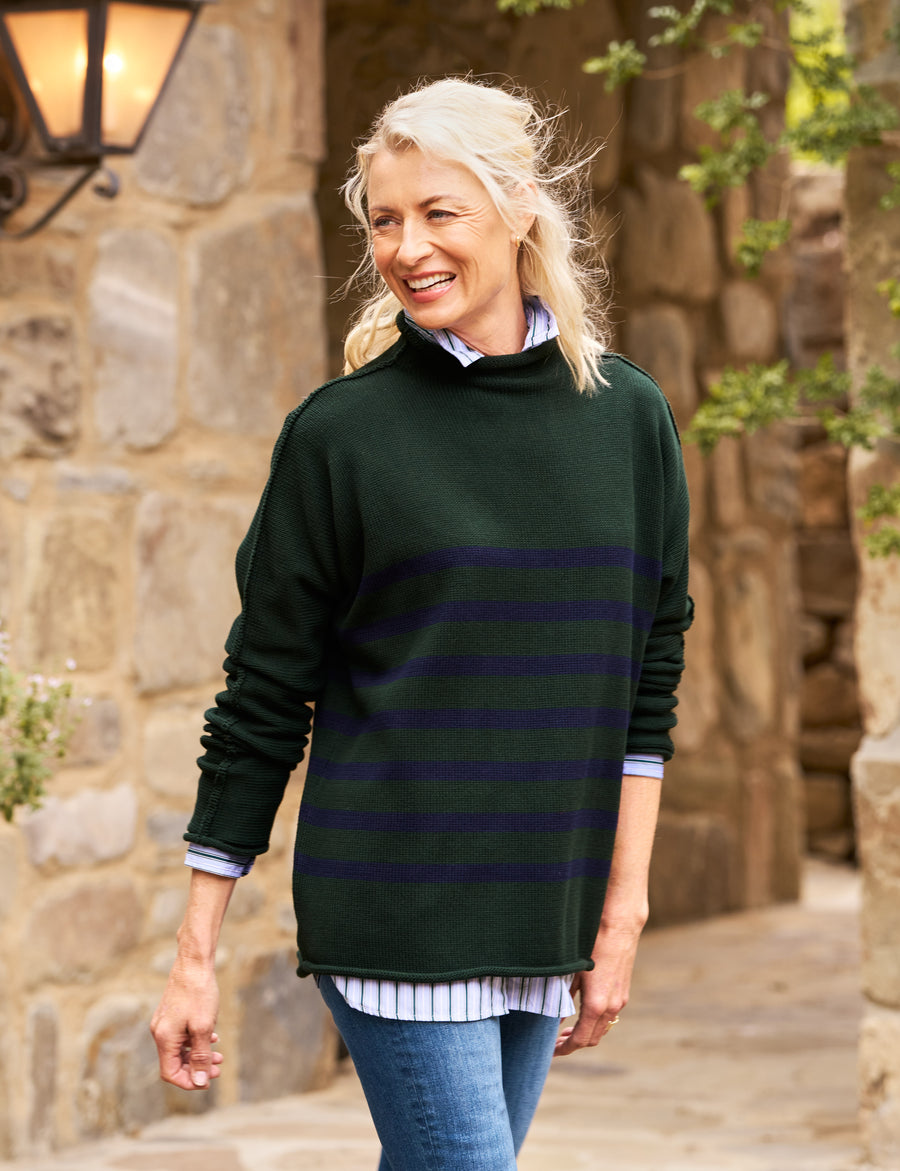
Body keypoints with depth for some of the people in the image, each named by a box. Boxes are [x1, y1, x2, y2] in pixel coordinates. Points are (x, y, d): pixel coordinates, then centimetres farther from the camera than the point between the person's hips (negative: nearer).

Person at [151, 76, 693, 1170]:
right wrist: (195, 953, -2)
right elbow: (263, 699, -1)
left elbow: (649, 676, 10)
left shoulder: (628, 415, 6)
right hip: (393, 905, -3)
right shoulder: (340, 432, -4)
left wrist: (623, 913, 5)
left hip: (542, 916, 4)